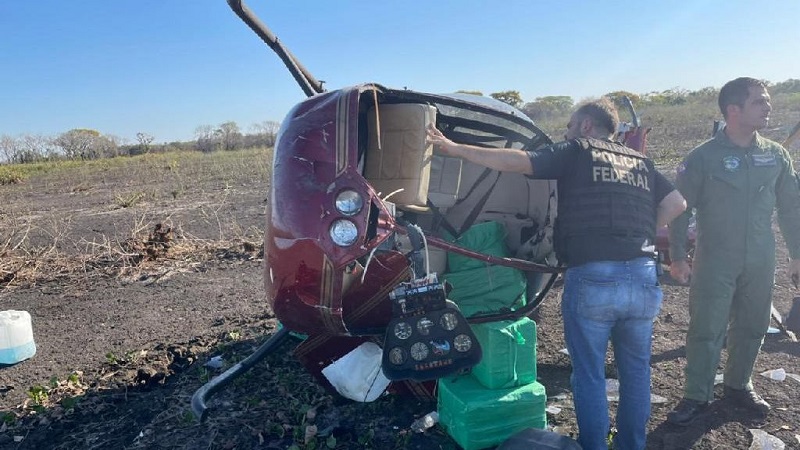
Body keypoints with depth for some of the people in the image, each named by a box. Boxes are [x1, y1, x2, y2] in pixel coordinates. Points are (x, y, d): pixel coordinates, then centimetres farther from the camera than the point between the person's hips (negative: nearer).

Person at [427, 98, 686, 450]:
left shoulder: (576, 152, 4)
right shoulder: (640, 162, 19)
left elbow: (513, 161, -5)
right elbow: (677, 204, 17)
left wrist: (454, 148, 0)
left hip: (592, 279, -5)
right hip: (643, 279, 5)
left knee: (589, 375, 10)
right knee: (636, 370, 20)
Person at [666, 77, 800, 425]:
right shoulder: (704, 157, -9)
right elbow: (680, 208, -7)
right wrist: (677, 256, -10)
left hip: (761, 263, 5)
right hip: (714, 262, -4)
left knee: (752, 328, 15)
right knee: (706, 330, -1)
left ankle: (738, 385, 34)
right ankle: (696, 396, 12)